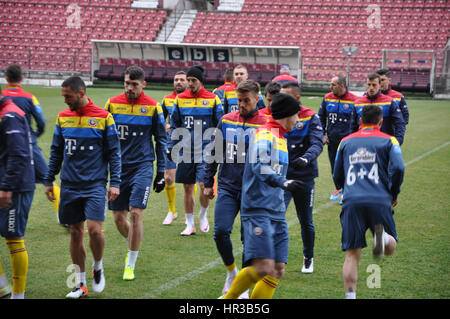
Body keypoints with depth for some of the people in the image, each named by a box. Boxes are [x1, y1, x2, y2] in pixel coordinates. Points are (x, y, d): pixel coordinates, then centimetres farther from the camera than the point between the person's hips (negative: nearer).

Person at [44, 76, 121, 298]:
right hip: (69, 186, 4)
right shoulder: (62, 118, 8)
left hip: (95, 184, -4)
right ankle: (80, 284, 15)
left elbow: (114, 152, 0)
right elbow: (56, 152, 16)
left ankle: (98, 267, 13)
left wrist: (115, 182, -5)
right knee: (75, 232, 5)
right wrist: (49, 180, 13)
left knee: (94, 229, -15)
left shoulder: (103, 117, -3)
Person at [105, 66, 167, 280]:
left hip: (142, 166, -3)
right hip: (118, 167, 3)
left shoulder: (153, 107, -1)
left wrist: (161, 172, 4)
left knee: (136, 213, -13)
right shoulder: (112, 104, 3)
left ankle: (130, 265, -2)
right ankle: (133, 246, 35)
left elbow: (161, 140, 6)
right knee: (118, 217, 4)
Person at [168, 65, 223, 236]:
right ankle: (190, 224, 17)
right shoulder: (180, 99, 6)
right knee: (188, 188, 6)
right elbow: (174, 125, 13)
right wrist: (171, 147, 7)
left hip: (205, 152, -3)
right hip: (185, 152, 3)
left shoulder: (213, 99, 0)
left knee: (204, 185, -12)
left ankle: (203, 215, 15)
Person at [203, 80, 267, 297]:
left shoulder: (265, 126, -3)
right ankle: (231, 272, 16)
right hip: (227, 187, 2)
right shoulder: (226, 121, 6)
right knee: (220, 232, -10)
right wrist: (208, 182, 13)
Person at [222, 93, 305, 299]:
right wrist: (285, 183, -36)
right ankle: (229, 298, -1)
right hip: (258, 211, -10)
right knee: (263, 266, -19)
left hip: (276, 213, 10)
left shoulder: (280, 138, 22)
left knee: (278, 269, 2)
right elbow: (260, 169, -24)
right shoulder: (266, 135, -9)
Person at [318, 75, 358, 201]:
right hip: (331, 139, 4)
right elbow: (321, 117, 13)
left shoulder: (354, 100, -7)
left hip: (347, 139, -4)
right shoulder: (327, 98, 3)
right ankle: (338, 188, 31)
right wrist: (323, 134, 5)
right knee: (334, 165, 12)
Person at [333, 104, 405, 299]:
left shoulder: (346, 142, 18)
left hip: (352, 203, 2)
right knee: (390, 248, 11)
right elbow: (398, 168, -5)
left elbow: (337, 177, 19)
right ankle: (383, 237, -24)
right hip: (379, 202, -2)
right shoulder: (388, 141, 10)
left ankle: (350, 295, -9)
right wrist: (394, 194, 10)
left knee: (352, 255, 4)